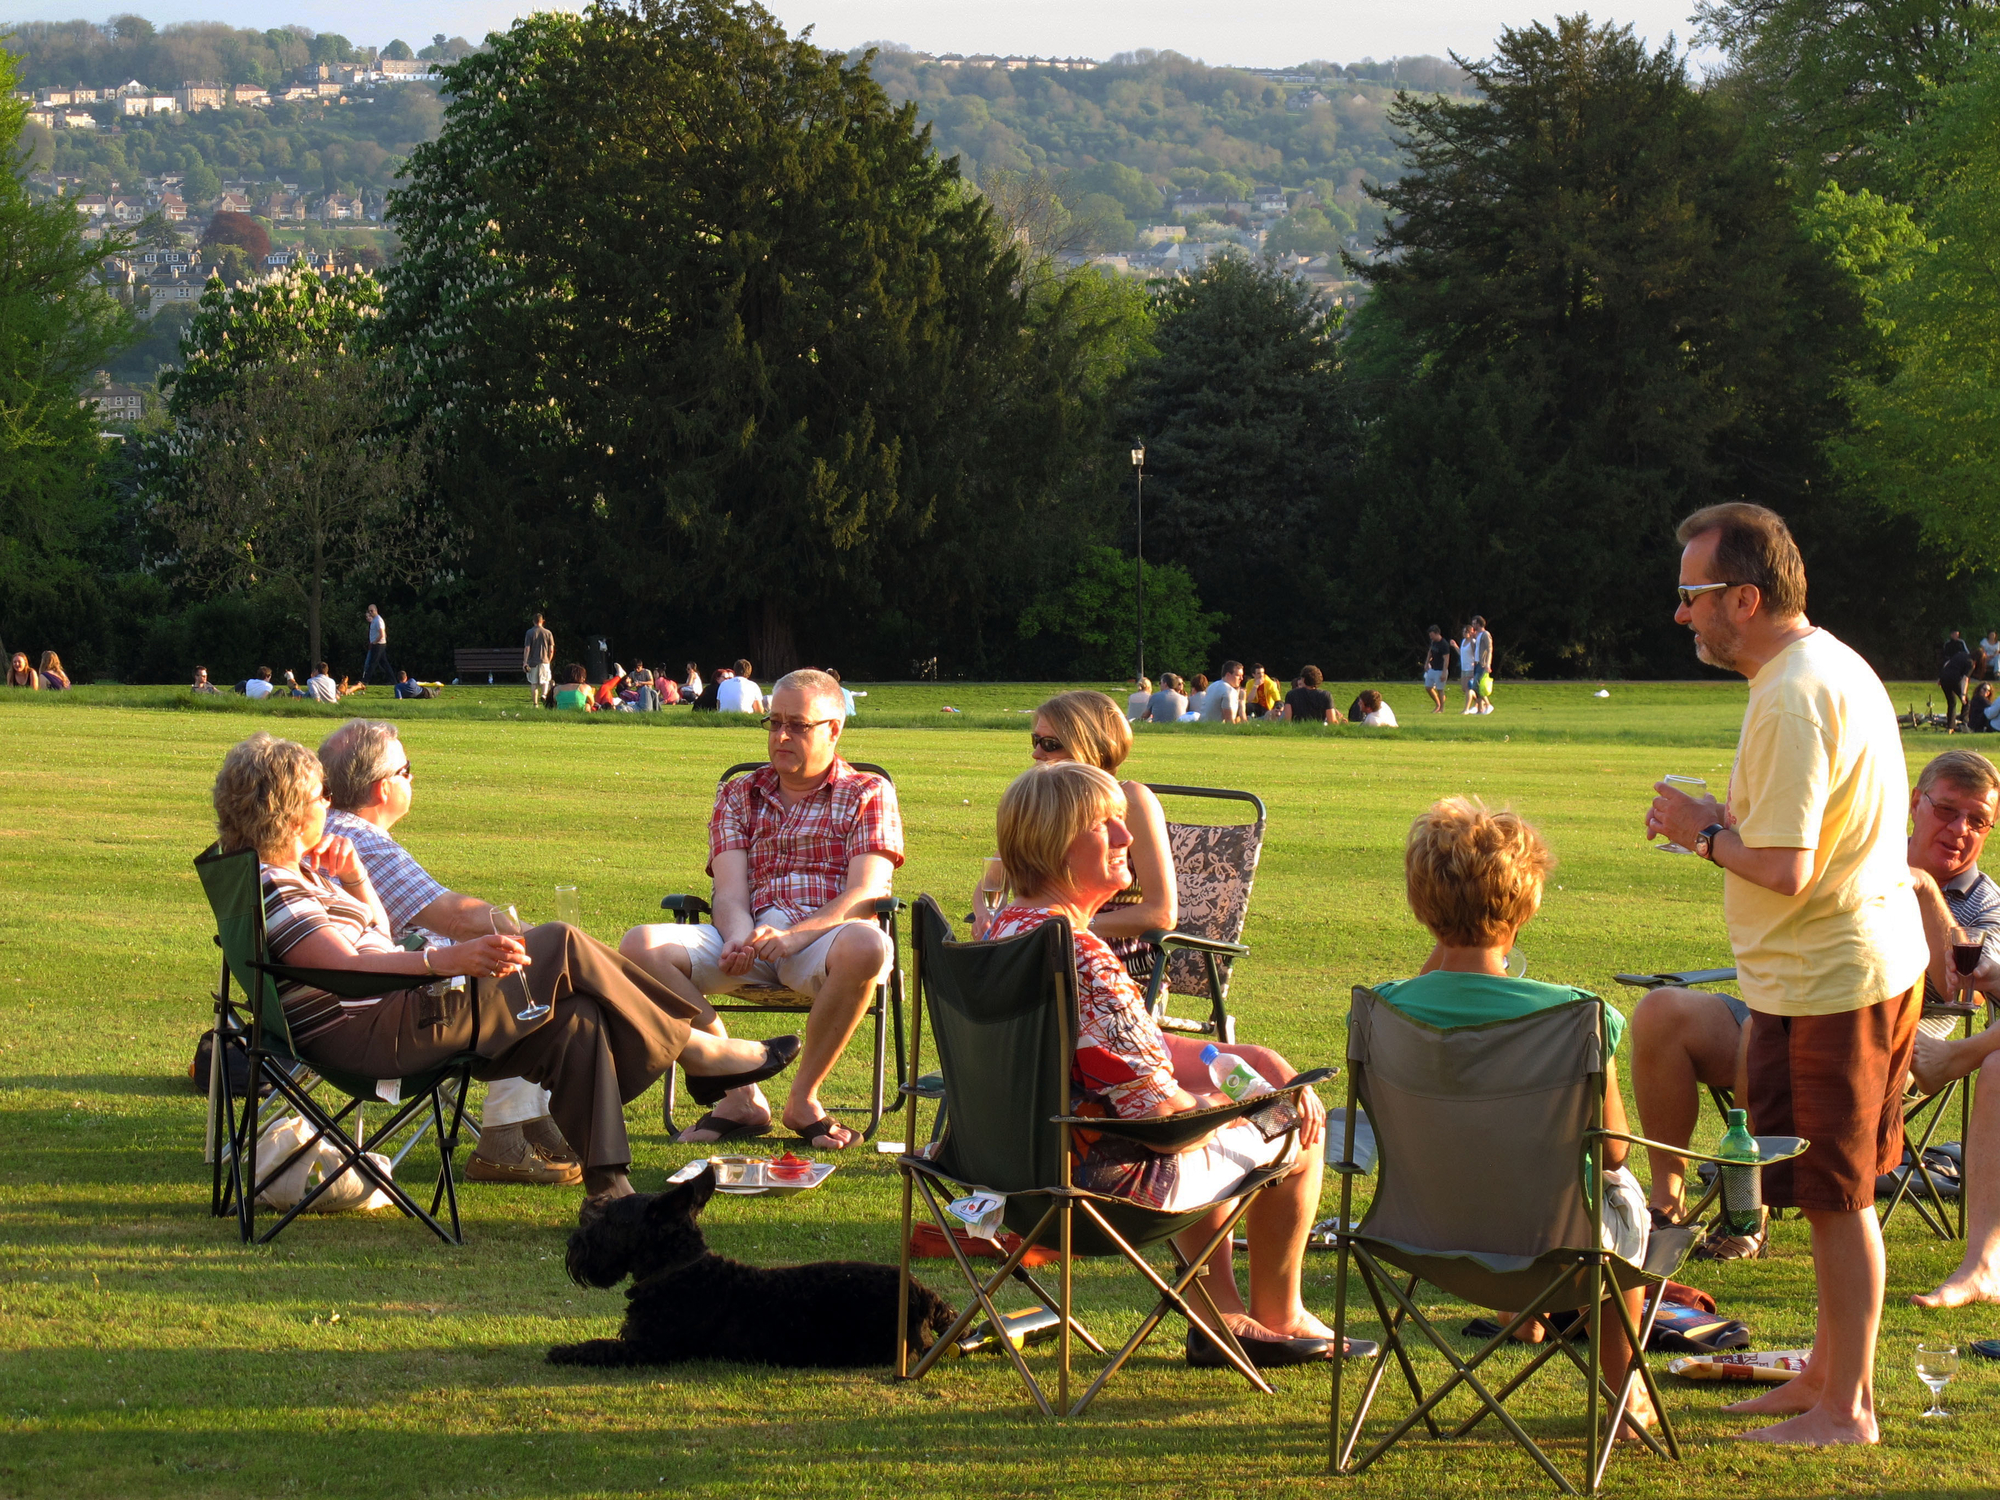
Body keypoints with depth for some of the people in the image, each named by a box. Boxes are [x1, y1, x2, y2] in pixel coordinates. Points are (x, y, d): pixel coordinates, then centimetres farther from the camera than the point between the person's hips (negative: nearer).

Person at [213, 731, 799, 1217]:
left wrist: (352, 877, 5)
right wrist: (450, 960, -34)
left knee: (576, 1020, -1)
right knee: (561, 948, -14)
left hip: (396, 1014, 11)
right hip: (367, 1036, -11)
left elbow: (374, 932, 23)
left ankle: (607, 1187, -3)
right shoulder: (270, 887, -17)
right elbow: (348, 965, -26)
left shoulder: (294, 870, 16)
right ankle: (692, 1048, -1)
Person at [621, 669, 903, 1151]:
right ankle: (739, 1097, -17)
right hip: (750, 937, 3)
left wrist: (796, 935, -22)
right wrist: (739, 939, -19)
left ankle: (802, 1098, -18)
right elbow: (730, 892, 7)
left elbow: (867, 893, -3)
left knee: (867, 945, -40)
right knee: (642, 946, -24)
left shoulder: (868, 794, 13)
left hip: (826, 936, -3)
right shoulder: (738, 794, 22)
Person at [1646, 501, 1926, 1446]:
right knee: (1842, 1193, 18)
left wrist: (1703, 832, -10)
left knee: (1837, 1197, -1)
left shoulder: (1790, 700, -22)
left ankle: (1846, 1407, 7)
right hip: (1878, 961, 10)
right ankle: (1829, 1370, 29)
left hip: (1825, 982, -10)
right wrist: (1727, 819, 10)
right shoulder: (1836, 666, 11)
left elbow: (1785, 870, -25)